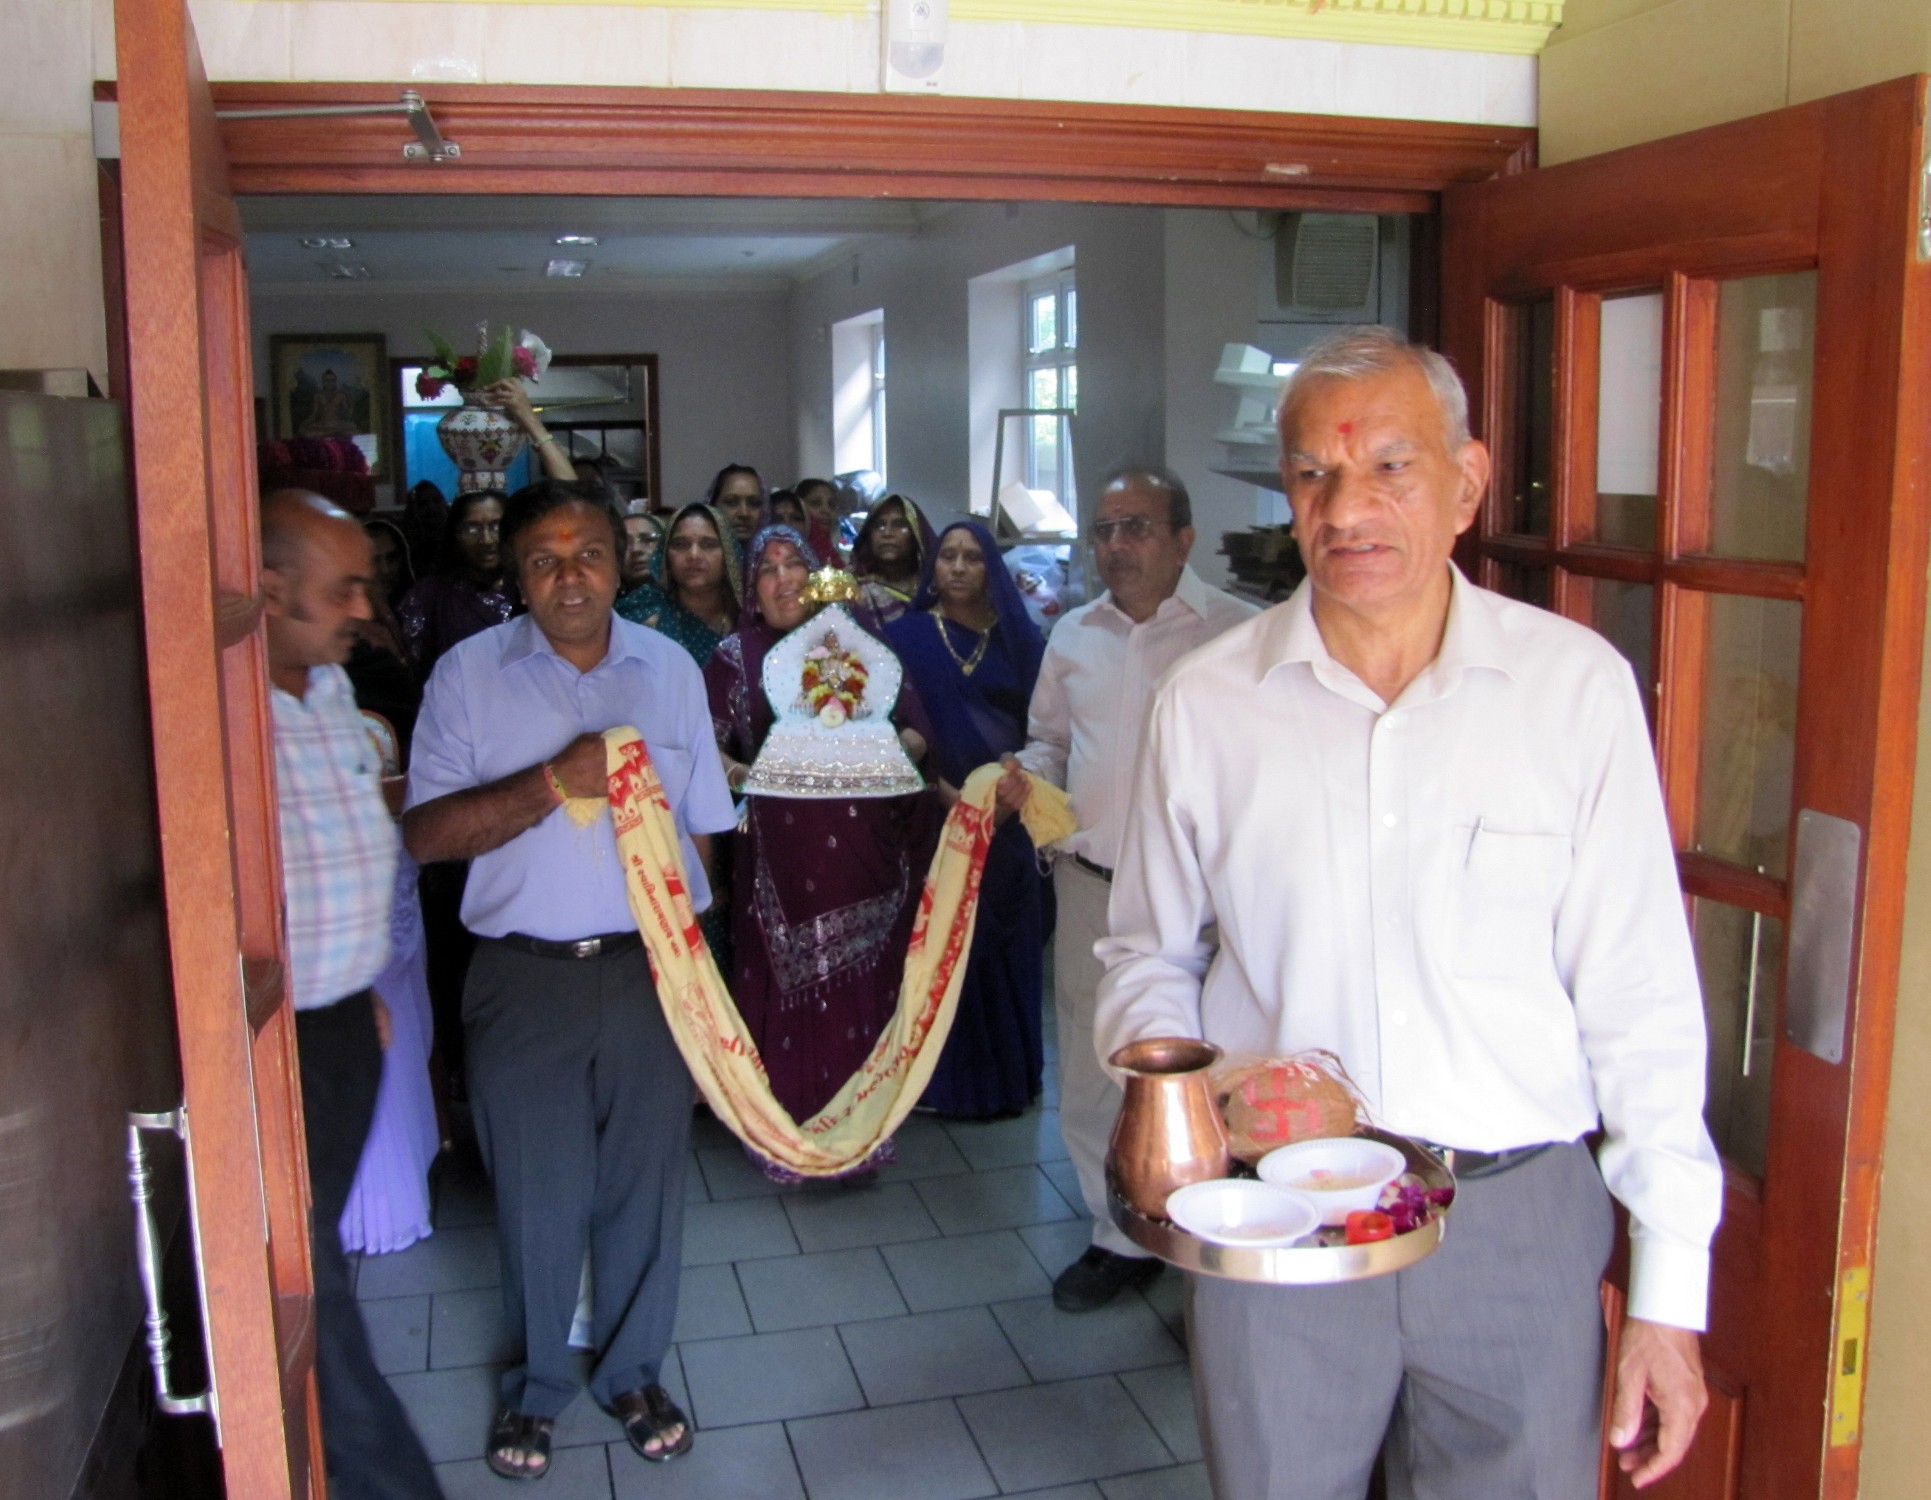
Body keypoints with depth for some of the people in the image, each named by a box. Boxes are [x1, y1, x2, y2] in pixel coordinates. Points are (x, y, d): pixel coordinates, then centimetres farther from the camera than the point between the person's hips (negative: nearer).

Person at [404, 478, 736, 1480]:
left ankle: (633, 1371, 34)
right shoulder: (469, 674, -3)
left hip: (647, 969, 2)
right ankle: (536, 1384, 33)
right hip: (524, 977, -1)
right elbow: (427, 832, -11)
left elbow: (699, 829, 8)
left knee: (643, 1184, 13)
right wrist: (555, 781, -21)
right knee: (536, 1192, 11)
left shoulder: (670, 671, 4)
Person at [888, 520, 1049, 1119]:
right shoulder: (907, 636, 1)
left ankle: (1010, 1071, 21)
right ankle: (950, 1075, 15)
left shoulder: (1018, 636, 8)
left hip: (1009, 816, 2)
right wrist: (943, 790, -15)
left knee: (1008, 946, 7)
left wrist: (1021, 785, -12)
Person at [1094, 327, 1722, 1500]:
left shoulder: (1578, 686, -4)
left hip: (1519, 1223, 0)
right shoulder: (1205, 703, -1)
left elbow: (1640, 1004, -3)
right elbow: (1151, 956, 10)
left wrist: (1670, 1287, -2)